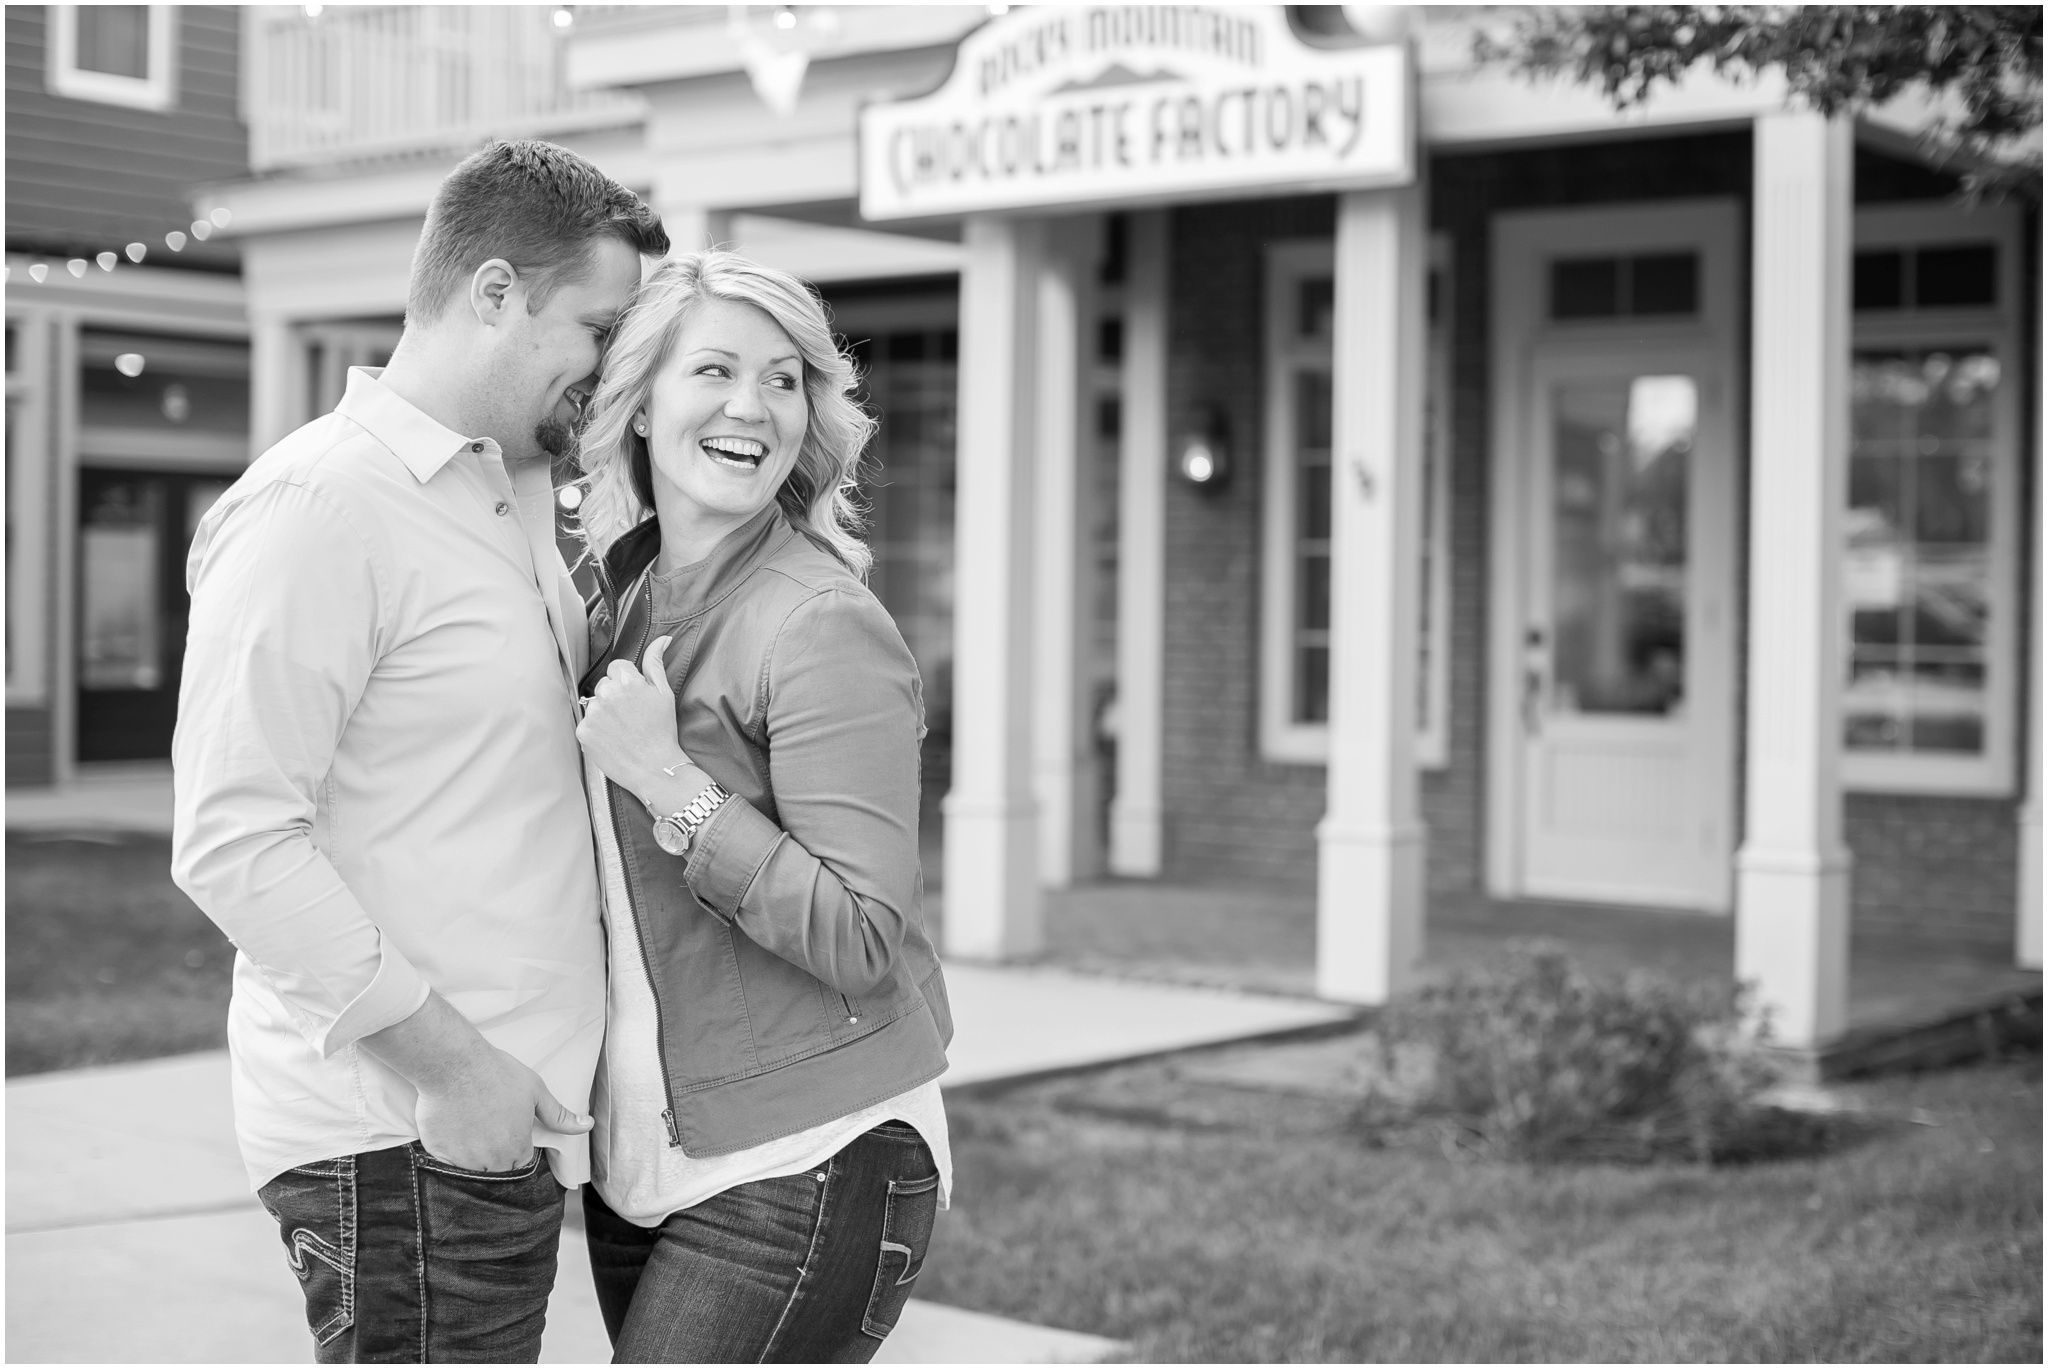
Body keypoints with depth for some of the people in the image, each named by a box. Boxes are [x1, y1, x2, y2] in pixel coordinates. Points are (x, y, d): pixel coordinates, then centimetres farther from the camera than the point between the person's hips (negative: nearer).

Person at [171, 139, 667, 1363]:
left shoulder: (521, 502, 16)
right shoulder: (320, 506, -13)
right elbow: (233, 839, -19)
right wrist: (444, 1059, -20)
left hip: (503, 1122, 9)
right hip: (400, 1137, -9)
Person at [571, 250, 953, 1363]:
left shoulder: (824, 625, -14)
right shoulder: (621, 603, 9)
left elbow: (864, 942, -20)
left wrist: (673, 785, -21)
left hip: (804, 1173, -7)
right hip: (638, 1163, 7)